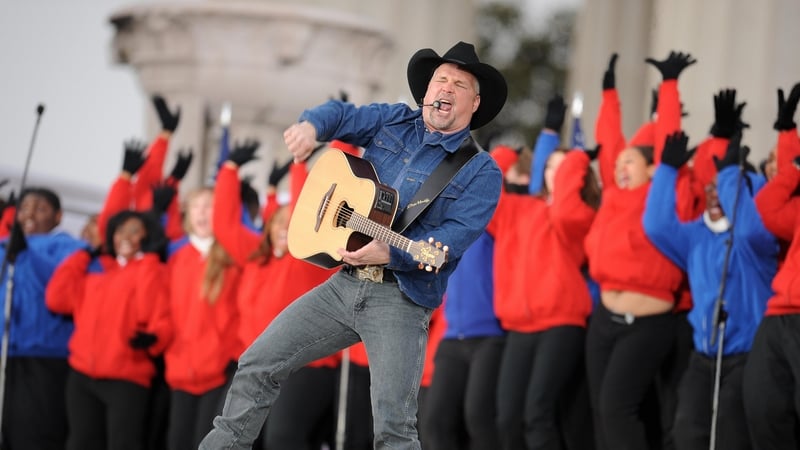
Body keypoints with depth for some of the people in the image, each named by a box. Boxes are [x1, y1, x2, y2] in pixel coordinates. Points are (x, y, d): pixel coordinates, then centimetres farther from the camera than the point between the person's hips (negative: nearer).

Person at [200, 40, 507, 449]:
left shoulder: (480, 172, -5)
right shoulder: (393, 122, 12)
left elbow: (453, 237, -16)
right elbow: (341, 115, 13)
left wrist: (390, 254, -31)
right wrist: (311, 126, -12)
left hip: (401, 297, -5)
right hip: (344, 284, 5)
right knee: (257, 365, 5)